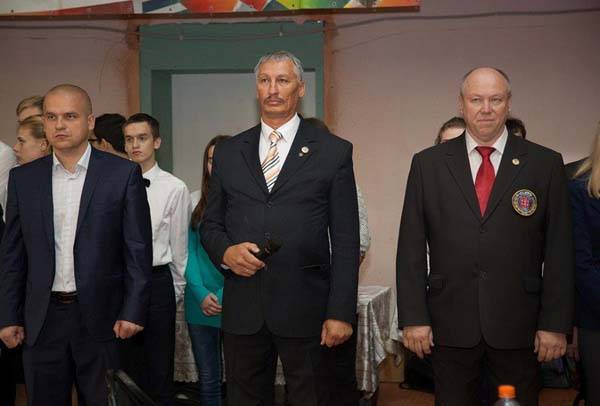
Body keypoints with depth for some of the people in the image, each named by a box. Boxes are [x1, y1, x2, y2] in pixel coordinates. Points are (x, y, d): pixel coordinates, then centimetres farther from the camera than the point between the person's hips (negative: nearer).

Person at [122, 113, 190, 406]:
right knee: (126, 366, 13)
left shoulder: (174, 189, -5)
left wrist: (176, 291, 7)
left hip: (157, 281, -2)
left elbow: (179, 246, 2)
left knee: (160, 368, 7)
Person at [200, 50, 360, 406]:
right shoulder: (228, 153, 10)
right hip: (242, 308, 3)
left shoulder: (334, 151, 1)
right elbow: (210, 224, 16)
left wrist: (341, 312, -8)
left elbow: (346, 241, -2)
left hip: (306, 309, -2)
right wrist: (225, 251, -7)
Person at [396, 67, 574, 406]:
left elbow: (559, 250, 1)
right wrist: (413, 317, -3)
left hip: (519, 326, 0)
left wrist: (556, 324, -3)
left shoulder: (545, 164, 2)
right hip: (450, 325, 1)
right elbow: (411, 246, 3)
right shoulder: (428, 164, 5)